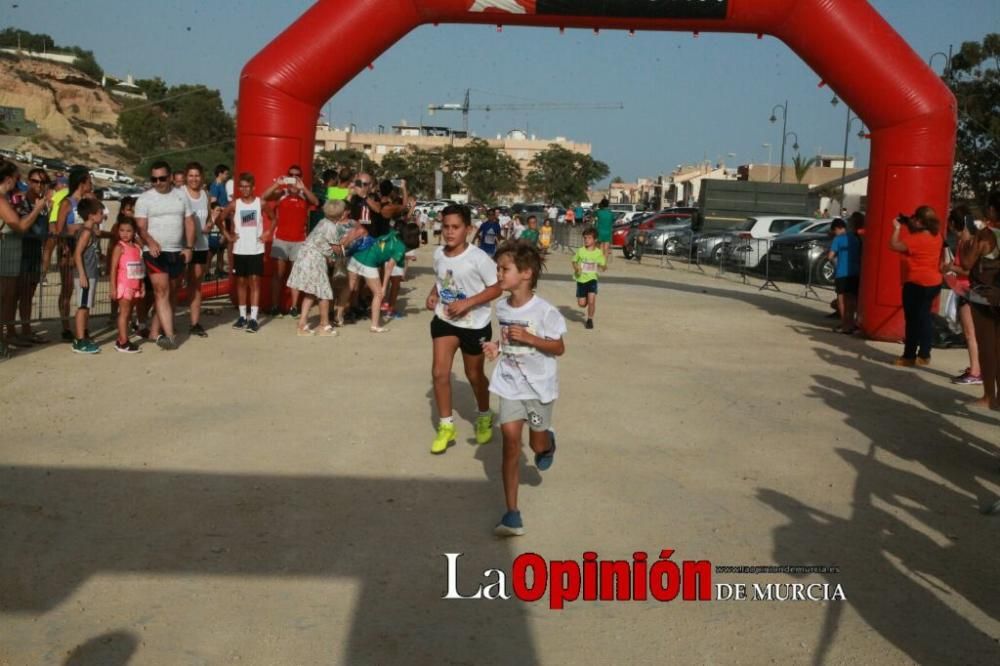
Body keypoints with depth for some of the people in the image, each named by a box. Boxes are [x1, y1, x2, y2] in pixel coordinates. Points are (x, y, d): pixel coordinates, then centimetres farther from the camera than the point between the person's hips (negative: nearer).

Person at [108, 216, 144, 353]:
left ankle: (121, 339, 19)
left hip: (135, 286, 6)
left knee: (128, 312, 11)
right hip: (123, 284, -6)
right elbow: (113, 268, -11)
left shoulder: (137, 247, 10)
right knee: (124, 312, -4)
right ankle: (123, 342, -2)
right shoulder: (119, 247, -8)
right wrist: (113, 287, -15)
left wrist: (142, 285, 12)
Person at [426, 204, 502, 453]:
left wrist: (467, 303, -26)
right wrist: (433, 294, -5)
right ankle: (446, 426, 12)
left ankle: (484, 418, 41)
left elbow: (496, 288, -17)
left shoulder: (478, 257, -21)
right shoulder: (438, 254, -3)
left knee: (474, 375, 13)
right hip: (444, 321, 4)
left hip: (474, 324, -4)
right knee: (439, 372, -5)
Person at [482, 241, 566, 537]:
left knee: (537, 444, 10)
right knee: (510, 440, -6)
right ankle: (512, 515, -2)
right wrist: (497, 347, -5)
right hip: (511, 384, 4)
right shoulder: (501, 307, -1)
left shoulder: (544, 311, -19)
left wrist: (529, 338, -26)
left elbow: (559, 348, -14)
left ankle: (548, 443, 52)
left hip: (539, 385, -3)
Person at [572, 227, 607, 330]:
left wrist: (603, 266, -23)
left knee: (591, 301, -14)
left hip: (592, 279, -1)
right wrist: (576, 268, -13)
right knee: (581, 304, 5)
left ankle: (590, 319, 8)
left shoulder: (599, 252, -5)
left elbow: (603, 267, 0)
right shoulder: (580, 251, -4)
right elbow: (574, 261, 8)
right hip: (581, 279, 2)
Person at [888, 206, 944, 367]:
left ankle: (909, 356, 2)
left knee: (913, 319, -2)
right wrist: (909, 225, 10)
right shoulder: (935, 236, 6)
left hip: (917, 284, -9)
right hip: (933, 283, 9)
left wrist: (897, 228, -8)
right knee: (924, 318, 14)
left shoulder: (917, 239, -21)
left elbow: (894, 246, -21)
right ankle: (924, 355, 18)